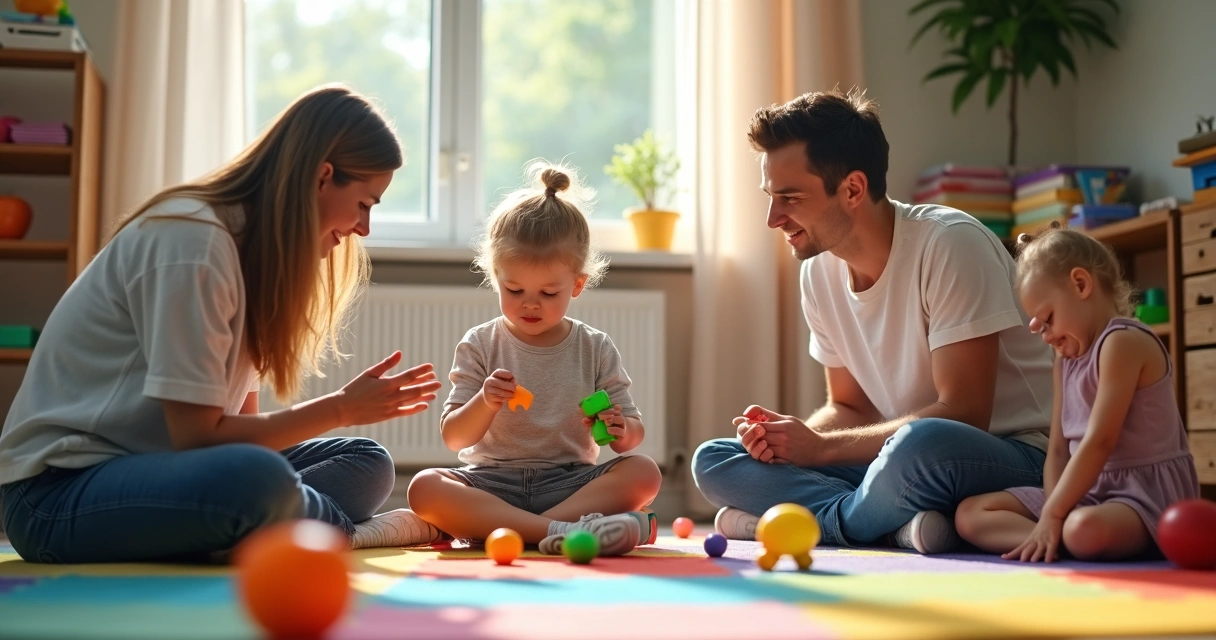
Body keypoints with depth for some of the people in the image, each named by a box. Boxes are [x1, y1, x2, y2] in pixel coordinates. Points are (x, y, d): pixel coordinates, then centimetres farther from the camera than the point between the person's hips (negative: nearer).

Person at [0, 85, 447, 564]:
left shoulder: (255, 245, 8)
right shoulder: (193, 240, -19)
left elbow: (237, 419, 3)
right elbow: (195, 435, -20)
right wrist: (342, 408, -14)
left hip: (154, 465, 9)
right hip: (60, 491, -9)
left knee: (368, 463, 4)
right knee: (258, 480, -35)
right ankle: (345, 531, -7)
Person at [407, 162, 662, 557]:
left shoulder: (596, 350, 6)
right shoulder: (480, 346, 3)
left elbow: (634, 430, 7)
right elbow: (454, 438, -2)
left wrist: (621, 430, -18)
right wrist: (485, 403, -23)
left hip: (569, 482, 1)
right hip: (492, 484, -1)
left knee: (644, 472, -25)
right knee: (425, 487, -29)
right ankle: (561, 530, -43)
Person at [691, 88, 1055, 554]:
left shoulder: (950, 245, -17)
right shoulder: (819, 271, 4)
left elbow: (963, 414, -20)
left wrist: (819, 446, -18)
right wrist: (788, 436, -10)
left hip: (1016, 458, -6)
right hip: (903, 462, 7)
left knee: (923, 445, -41)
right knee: (712, 461, -6)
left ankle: (819, 521, -12)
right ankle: (896, 525, -20)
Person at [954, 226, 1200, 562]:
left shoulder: (1123, 342, -13)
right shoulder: (1066, 358, 17)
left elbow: (1099, 442, -20)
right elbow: (1058, 450, 10)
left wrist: (1052, 514, -19)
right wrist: (1053, 511, -9)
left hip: (1146, 491, -10)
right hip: (1089, 489, 10)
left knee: (1085, 530, -44)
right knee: (970, 513, -4)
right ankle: (1058, 538, -22)